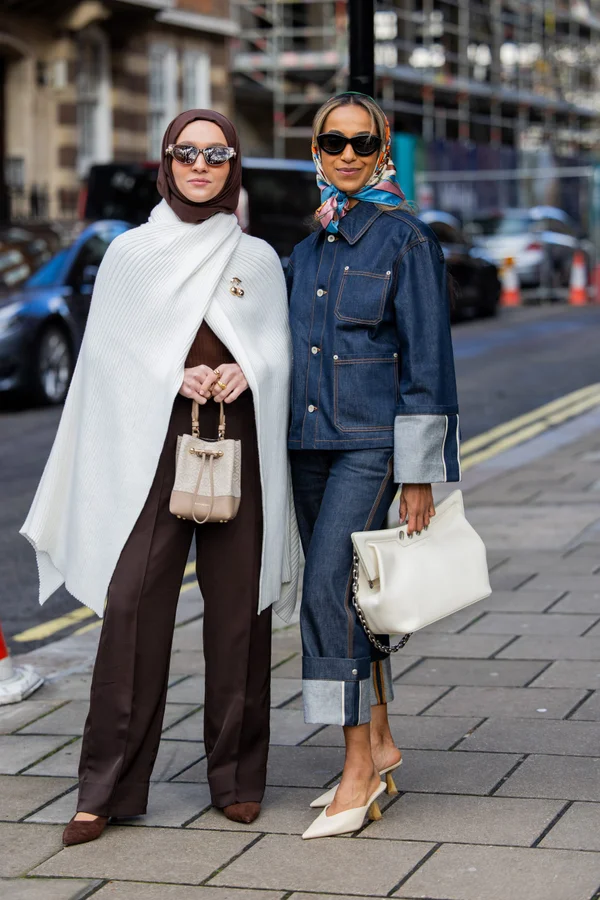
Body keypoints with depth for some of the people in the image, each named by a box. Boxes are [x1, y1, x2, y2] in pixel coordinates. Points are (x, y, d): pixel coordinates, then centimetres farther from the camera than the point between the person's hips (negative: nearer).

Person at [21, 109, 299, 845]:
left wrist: (246, 372, -12)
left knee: (238, 611, 2)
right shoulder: (130, 252, 8)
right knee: (133, 610, -6)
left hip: (239, 442, 1)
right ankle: (108, 787, 0)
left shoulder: (258, 259, 12)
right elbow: (110, 352, 4)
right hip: (151, 443, -1)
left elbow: (280, 350, 9)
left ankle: (238, 777, 14)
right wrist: (173, 376, -13)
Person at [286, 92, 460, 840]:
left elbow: (427, 359, -9)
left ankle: (359, 765, -10)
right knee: (342, 595, 11)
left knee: (327, 589, -16)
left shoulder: (405, 240, -6)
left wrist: (418, 476, -13)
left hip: (370, 441, -7)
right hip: (309, 441, 7)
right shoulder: (306, 250, 13)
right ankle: (379, 745, 23)